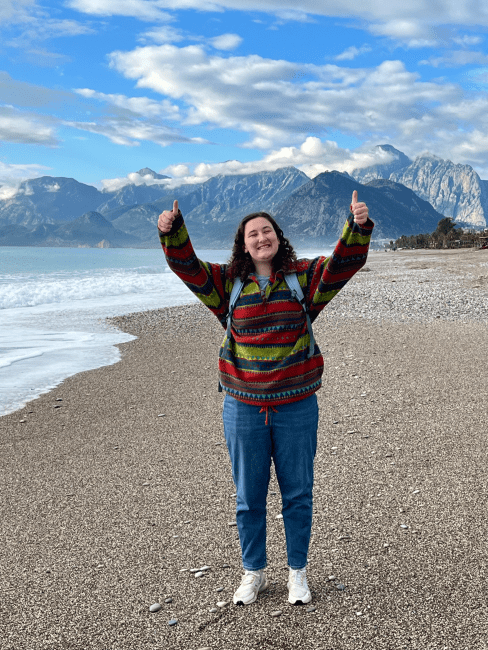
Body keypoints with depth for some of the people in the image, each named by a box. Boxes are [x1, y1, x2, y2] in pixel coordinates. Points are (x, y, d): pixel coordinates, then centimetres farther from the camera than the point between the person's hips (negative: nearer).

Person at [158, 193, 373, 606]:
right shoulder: (228, 282, 4)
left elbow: (345, 262, -10)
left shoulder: (303, 277, 1)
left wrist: (358, 227, -28)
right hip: (243, 406, 1)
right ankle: (254, 573, 31)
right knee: (248, 497, 12)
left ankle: (298, 572, 30)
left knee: (298, 494, 11)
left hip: (296, 406, -1)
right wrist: (172, 231, -23)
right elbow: (187, 266, -5)